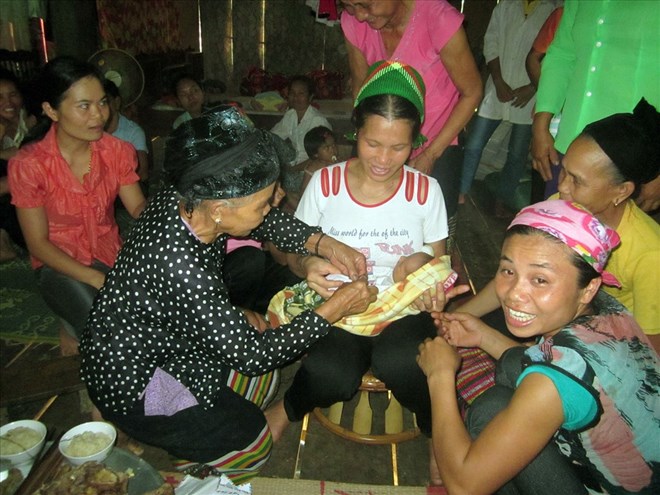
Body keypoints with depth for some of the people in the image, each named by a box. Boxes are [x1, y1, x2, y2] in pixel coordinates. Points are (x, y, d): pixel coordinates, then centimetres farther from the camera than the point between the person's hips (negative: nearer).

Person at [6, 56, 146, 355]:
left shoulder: (117, 151, -6)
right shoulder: (28, 165, -16)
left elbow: (138, 207, -7)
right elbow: (38, 243, -13)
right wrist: (97, 280, -23)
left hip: (110, 253, 4)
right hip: (60, 263, -4)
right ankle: (73, 327, 8)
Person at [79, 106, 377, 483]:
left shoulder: (186, 198, -18)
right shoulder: (178, 266, -40)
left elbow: (267, 223, 1)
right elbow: (253, 355, -29)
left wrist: (324, 244, -13)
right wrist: (335, 309, -23)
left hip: (165, 341, 8)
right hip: (131, 384, -8)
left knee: (264, 381, 15)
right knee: (253, 444, 7)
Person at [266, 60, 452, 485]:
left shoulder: (426, 190, 0)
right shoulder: (325, 183, -2)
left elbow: (437, 263, 8)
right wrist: (309, 267, -20)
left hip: (403, 310, 1)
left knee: (398, 362, -35)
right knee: (330, 374, -32)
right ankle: (290, 408, 6)